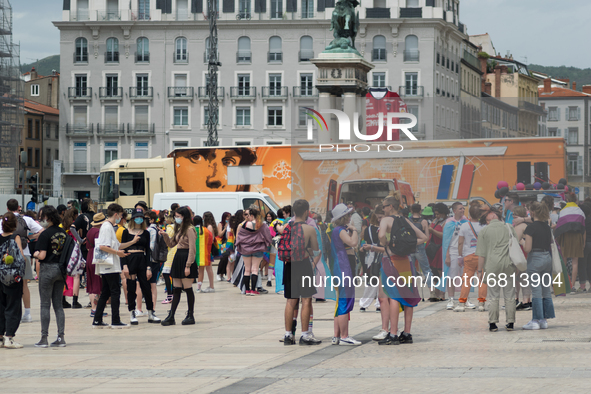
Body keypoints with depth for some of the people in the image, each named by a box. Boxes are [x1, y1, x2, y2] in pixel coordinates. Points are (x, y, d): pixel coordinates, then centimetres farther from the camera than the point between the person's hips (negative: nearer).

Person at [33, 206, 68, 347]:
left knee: (45, 305, 0)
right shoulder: (63, 233, 5)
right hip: (60, 270, 6)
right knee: (58, 304, 11)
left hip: (48, 269, -6)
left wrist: (36, 254, 1)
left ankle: (44, 338, 0)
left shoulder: (45, 234, -15)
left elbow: (42, 256, -18)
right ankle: (61, 337, 8)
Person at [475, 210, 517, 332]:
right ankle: (510, 323, 8)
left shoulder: (484, 231, 3)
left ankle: (493, 323, 2)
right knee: (510, 296, 7)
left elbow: (481, 254, 0)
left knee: (493, 297, 4)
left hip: (492, 265, -2)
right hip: (508, 264, 2)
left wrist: (480, 270, 5)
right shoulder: (509, 228, 9)